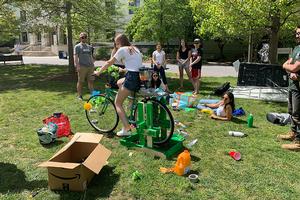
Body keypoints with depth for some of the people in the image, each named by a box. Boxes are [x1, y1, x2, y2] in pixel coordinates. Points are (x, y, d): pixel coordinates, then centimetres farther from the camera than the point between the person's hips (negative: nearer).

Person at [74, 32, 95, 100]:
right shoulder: (77, 47, 2)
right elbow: (75, 57, -4)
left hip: (90, 66, 5)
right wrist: (77, 66, -14)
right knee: (80, 82, 1)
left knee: (91, 81, 6)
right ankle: (79, 96, 10)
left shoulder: (89, 47, 19)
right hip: (82, 67, -5)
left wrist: (93, 64, 15)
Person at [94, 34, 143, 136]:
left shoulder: (123, 49, -1)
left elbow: (109, 63, 3)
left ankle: (126, 129, -6)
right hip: (141, 77, 8)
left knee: (117, 103, 5)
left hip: (132, 78, -8)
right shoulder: (135, 49, 20)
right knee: (119, 82, 32)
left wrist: (98, 72, 15)